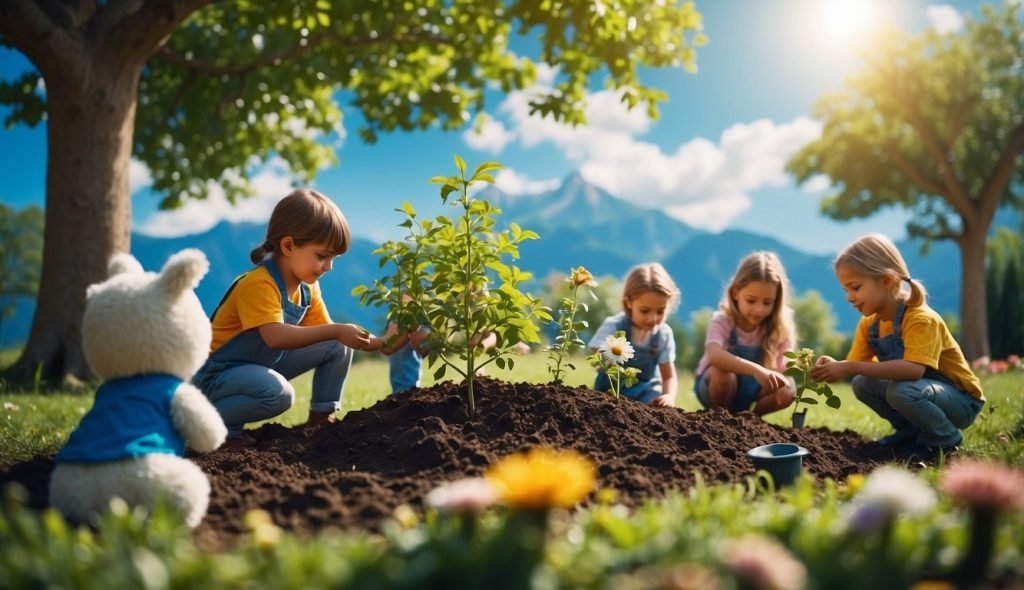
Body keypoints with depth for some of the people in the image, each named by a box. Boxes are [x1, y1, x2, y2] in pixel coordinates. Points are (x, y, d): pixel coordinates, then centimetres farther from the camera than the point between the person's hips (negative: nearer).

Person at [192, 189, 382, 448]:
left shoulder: (308, 287, -1)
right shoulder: (259, 284, -29)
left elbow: (326, 333, -1)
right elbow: (276, 336, -42)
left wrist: (376, 342, -16)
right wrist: (337, 331, -43)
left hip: (265, 364, 8)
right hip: (218, 375, -8)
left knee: (339, 347, -2)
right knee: (278, 393, -38)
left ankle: (321, 416, 9)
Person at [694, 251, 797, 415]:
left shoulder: (778, 329, -11)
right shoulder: (721, 321, -24)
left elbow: (782, 369, -15)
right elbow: (715, 356, -46)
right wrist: (755, 369, -60)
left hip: (749, 390, 4)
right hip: (713, 384, -4)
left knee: (788, 388, -22)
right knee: (723, 372, -36)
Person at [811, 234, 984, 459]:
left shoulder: (921, 319, -28)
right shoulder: (869, 324, -2)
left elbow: (913, 369, -43)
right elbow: (855, 364, -3)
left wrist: (851, 368, -44)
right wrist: (836, 367, -27)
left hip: (961, 400, -8)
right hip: (923, 390, 8)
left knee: (902, 391, -34)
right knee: (862, 384, -7)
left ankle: (946, 439, -7)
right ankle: (911, 432, 10)